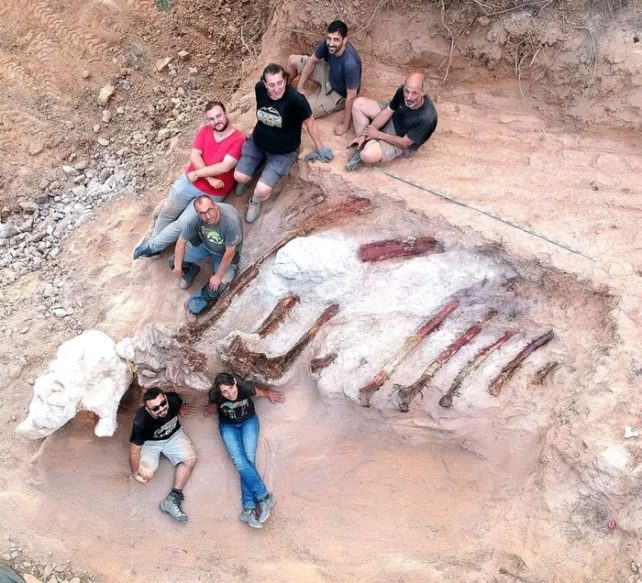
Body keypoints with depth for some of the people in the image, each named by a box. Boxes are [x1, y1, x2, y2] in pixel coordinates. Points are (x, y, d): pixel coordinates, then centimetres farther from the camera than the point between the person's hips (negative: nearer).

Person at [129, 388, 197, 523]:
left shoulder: (173, 399, -30)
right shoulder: (141, 422, -38)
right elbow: (134, 450, -24)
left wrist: (181, 410, 17)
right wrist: (135, 474, -15)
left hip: (173, 435, 3)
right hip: (150, 442, -3)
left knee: (190, 459, -20)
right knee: (146, 475, -21)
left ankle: (173, 498, -14)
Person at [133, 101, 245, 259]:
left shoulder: (239, 139, -15)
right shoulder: (205, 130, 0)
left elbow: (225, 167, -22)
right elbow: (194, 156, -8)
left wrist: (197, 173, -16)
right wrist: (209, 178, -21)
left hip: (212, 194, -4)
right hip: (188, 181, 4)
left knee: (182, 224, -4)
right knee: (167, 213, 8)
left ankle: (151, 246, 13)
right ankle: (154, 240, 31)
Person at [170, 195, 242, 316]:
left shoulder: (230, 221, -41)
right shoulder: (197, 219, -30)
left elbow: (229, 252, -30)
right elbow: (181, 241, -14)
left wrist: (218, 276, -21)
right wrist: (178, 266, -12)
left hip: (224, 252, -3)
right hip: (204, 244, 3)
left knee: (217, 286, -20)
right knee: (174, 261, -9)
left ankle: (198, 302, 10)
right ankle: (191, 271, 24)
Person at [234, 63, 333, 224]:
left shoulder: (296, 99, -32)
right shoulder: (259, 88, -19)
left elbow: (309, 123, -16)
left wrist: (319, 149, -5)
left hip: (283, 152, -4)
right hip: (257, 142, 4)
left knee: (262, 190, -15)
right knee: (239, 177, -3)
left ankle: (255, 202, 23)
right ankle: (246, 180, 36)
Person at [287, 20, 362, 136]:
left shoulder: (350, 63, -44)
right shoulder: (327, 44, -25)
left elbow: (351, 97, -35)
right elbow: (312, 61, -6)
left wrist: (345, 124, -27)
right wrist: (300, 87, -6)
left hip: (338, 93, -6)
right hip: (329, 74, 6)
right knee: (292, 60, 6)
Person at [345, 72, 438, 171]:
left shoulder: (427, 118, -38)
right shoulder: (402, 91, -22)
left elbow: (403, 143, -27)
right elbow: (387, 112, -8)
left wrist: (378, 134, -17)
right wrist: (364, 134, -13)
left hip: (402, 144, -7)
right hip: (392, 121, 7)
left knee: (368, 155, -33)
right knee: (359, 103, -2)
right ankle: (363, 145, 1)